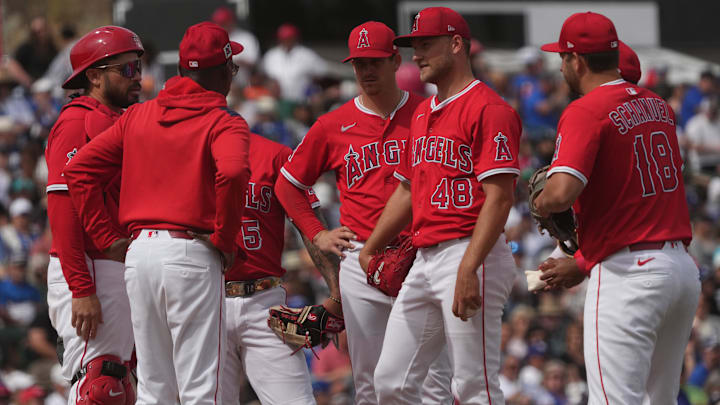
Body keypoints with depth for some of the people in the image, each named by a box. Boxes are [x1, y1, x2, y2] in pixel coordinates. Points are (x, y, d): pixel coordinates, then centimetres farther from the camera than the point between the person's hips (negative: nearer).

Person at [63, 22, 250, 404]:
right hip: (191, 256, -6)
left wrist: (107, 238, 10)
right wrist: (225, 241, -11)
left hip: (139, 254, 6)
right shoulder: (224, 122, -3)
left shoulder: (138, 116, 14)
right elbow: (231, 173, -24)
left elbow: (79, 171, 10)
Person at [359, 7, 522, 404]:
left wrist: (468, 269, -24)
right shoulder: (422, 114, 21)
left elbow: (499, 197, -17)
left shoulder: (488, 109, -9)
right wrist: (369, 248, 25)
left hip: (470, 254, -9)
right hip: (423, 262, 9)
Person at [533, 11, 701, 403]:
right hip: (684, 267, 8)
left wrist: (541, 203, -2)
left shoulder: (584, 112, -11)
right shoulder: (659, 106, 15)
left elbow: (562, 192, -25)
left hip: (628, 278, -8)